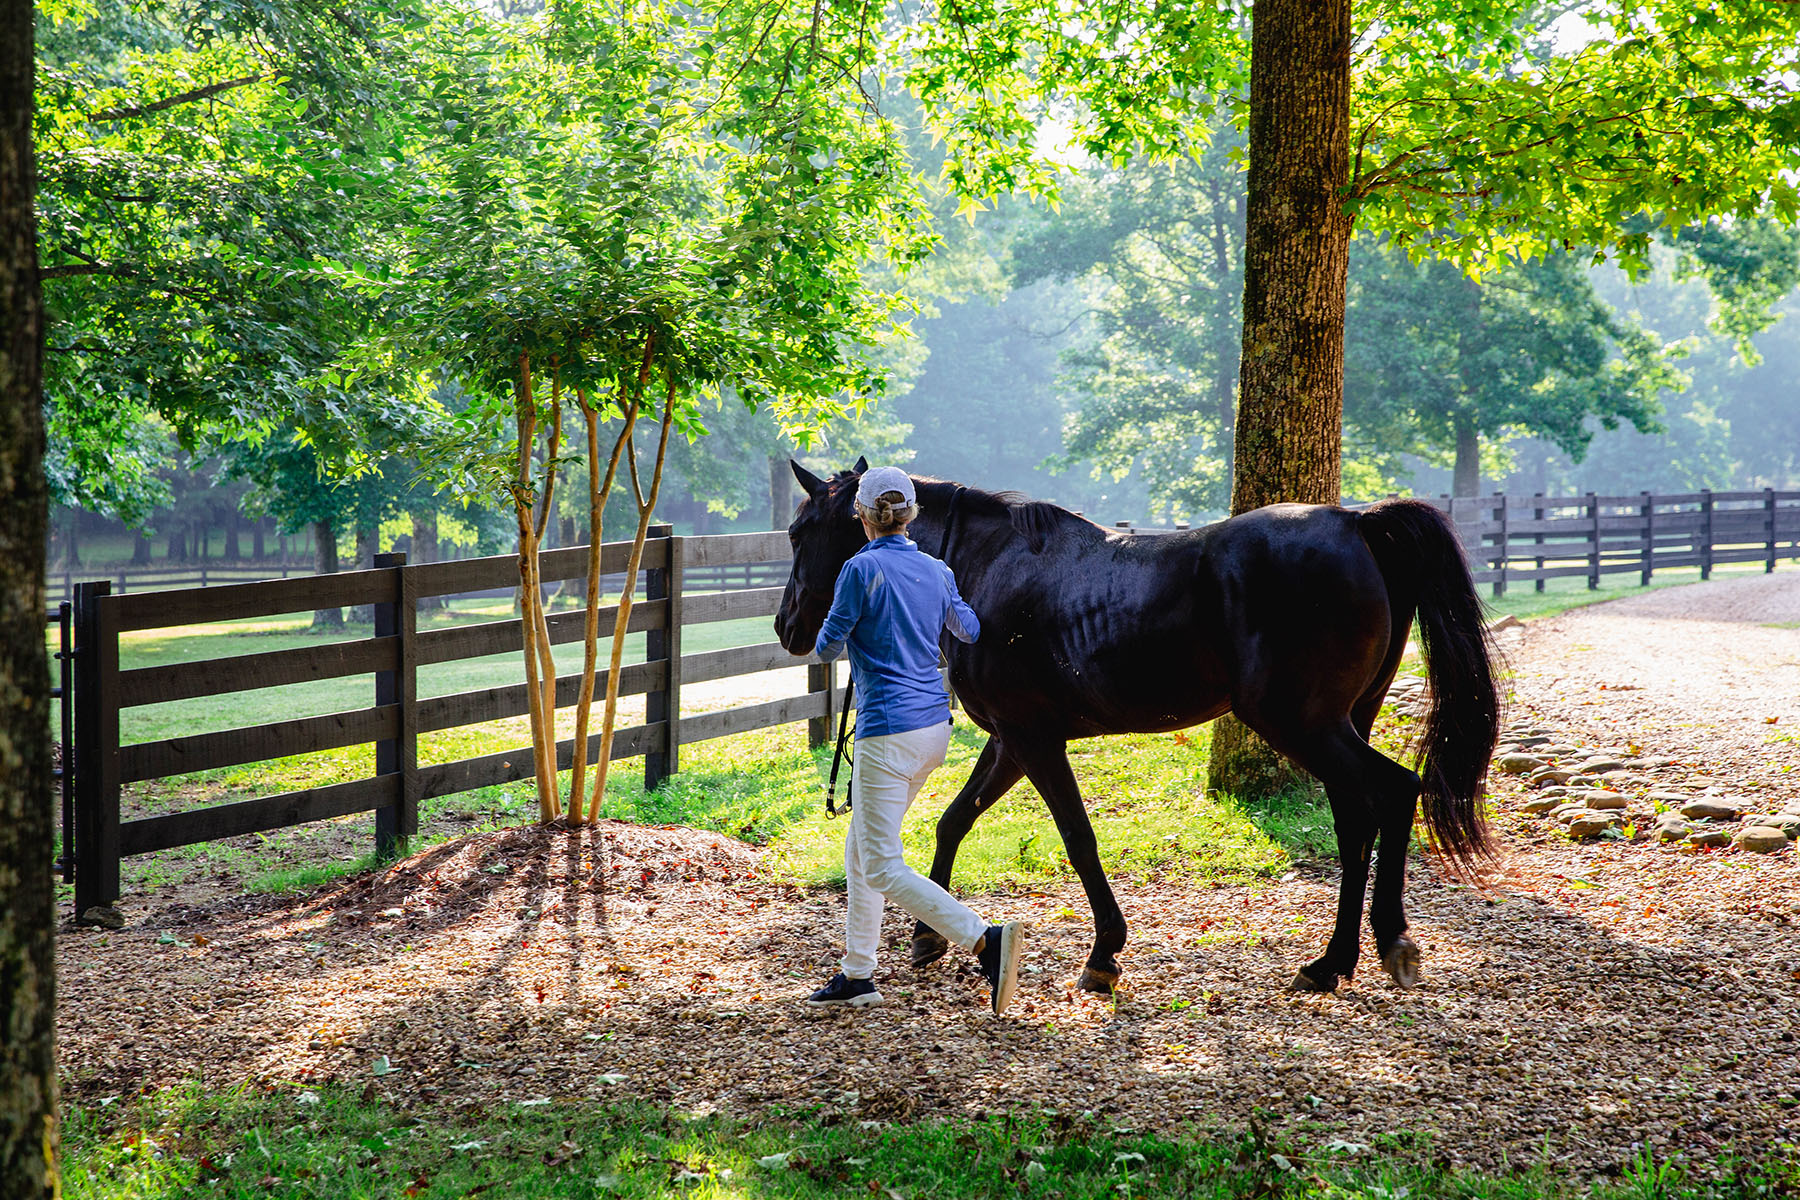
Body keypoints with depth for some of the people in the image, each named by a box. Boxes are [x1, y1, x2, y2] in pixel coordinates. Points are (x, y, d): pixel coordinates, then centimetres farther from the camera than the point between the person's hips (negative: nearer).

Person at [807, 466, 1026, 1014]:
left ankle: (987, 940, -24)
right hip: (934, 727, 8)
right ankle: (857, 975, 23)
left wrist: (838, 628, 14)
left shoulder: (862, 569, -13)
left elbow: (828, 648, -8)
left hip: (888, 732, -8)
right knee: (860, 850, 20)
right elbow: (968, 630, 25)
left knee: (883, 868, -7)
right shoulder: (936, 571, 8)